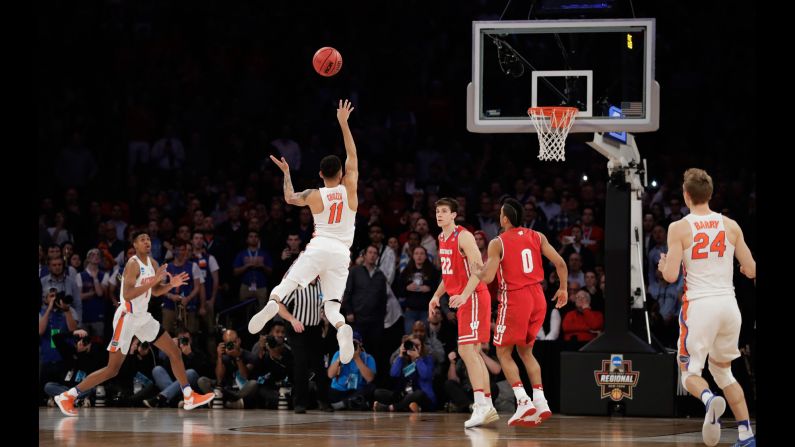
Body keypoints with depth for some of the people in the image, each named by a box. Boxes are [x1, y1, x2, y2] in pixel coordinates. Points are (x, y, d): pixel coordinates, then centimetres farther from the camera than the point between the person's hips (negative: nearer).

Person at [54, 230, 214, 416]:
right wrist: (153, 280, -33)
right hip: (127, 318, -8)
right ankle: (67, 396, 1)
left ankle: (189, 397, 13)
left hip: (143, 317, 8)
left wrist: (171, 285, 0)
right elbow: (127, 294, -31)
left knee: (175, 352, 6)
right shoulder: (133, 264, -19)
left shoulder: (152, 263, 7)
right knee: (112, 369, -6)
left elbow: (155, 291, 19)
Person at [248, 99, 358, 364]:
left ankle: (272, 303, -36)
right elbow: (353, 157, 16)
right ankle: (342, 328, -33)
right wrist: (343, 123, 19)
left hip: (319, 246, -1)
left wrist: (286, 173, 40)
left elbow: (290, 198, 27)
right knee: (332, 303, -1)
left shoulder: (313, 196, 6)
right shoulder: (349, 190, 6)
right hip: (341, 252, 1)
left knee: (289, 282, -3)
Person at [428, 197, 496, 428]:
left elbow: (478, 269, -21)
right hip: (461, 299, 10)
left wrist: (464, 295, -31)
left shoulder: (463, 237, -14)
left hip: (473, 297, -10)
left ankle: (481, 406, -23)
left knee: (466, 349, -18)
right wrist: (437, 295, 19)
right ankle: (488, 407, 13)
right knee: (472, 353, 10)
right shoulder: (442, 239, 15)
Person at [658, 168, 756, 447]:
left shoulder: (679, 228, -5)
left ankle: (709, 399, -31)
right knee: (722, 370, 20)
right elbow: (751, 271, 7)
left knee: (689, 371, 5)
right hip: (728, 304, 4)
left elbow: (671, 276, -11)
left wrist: (663, 266, 12)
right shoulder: (731, 226, 5)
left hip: (699, 305, -4)